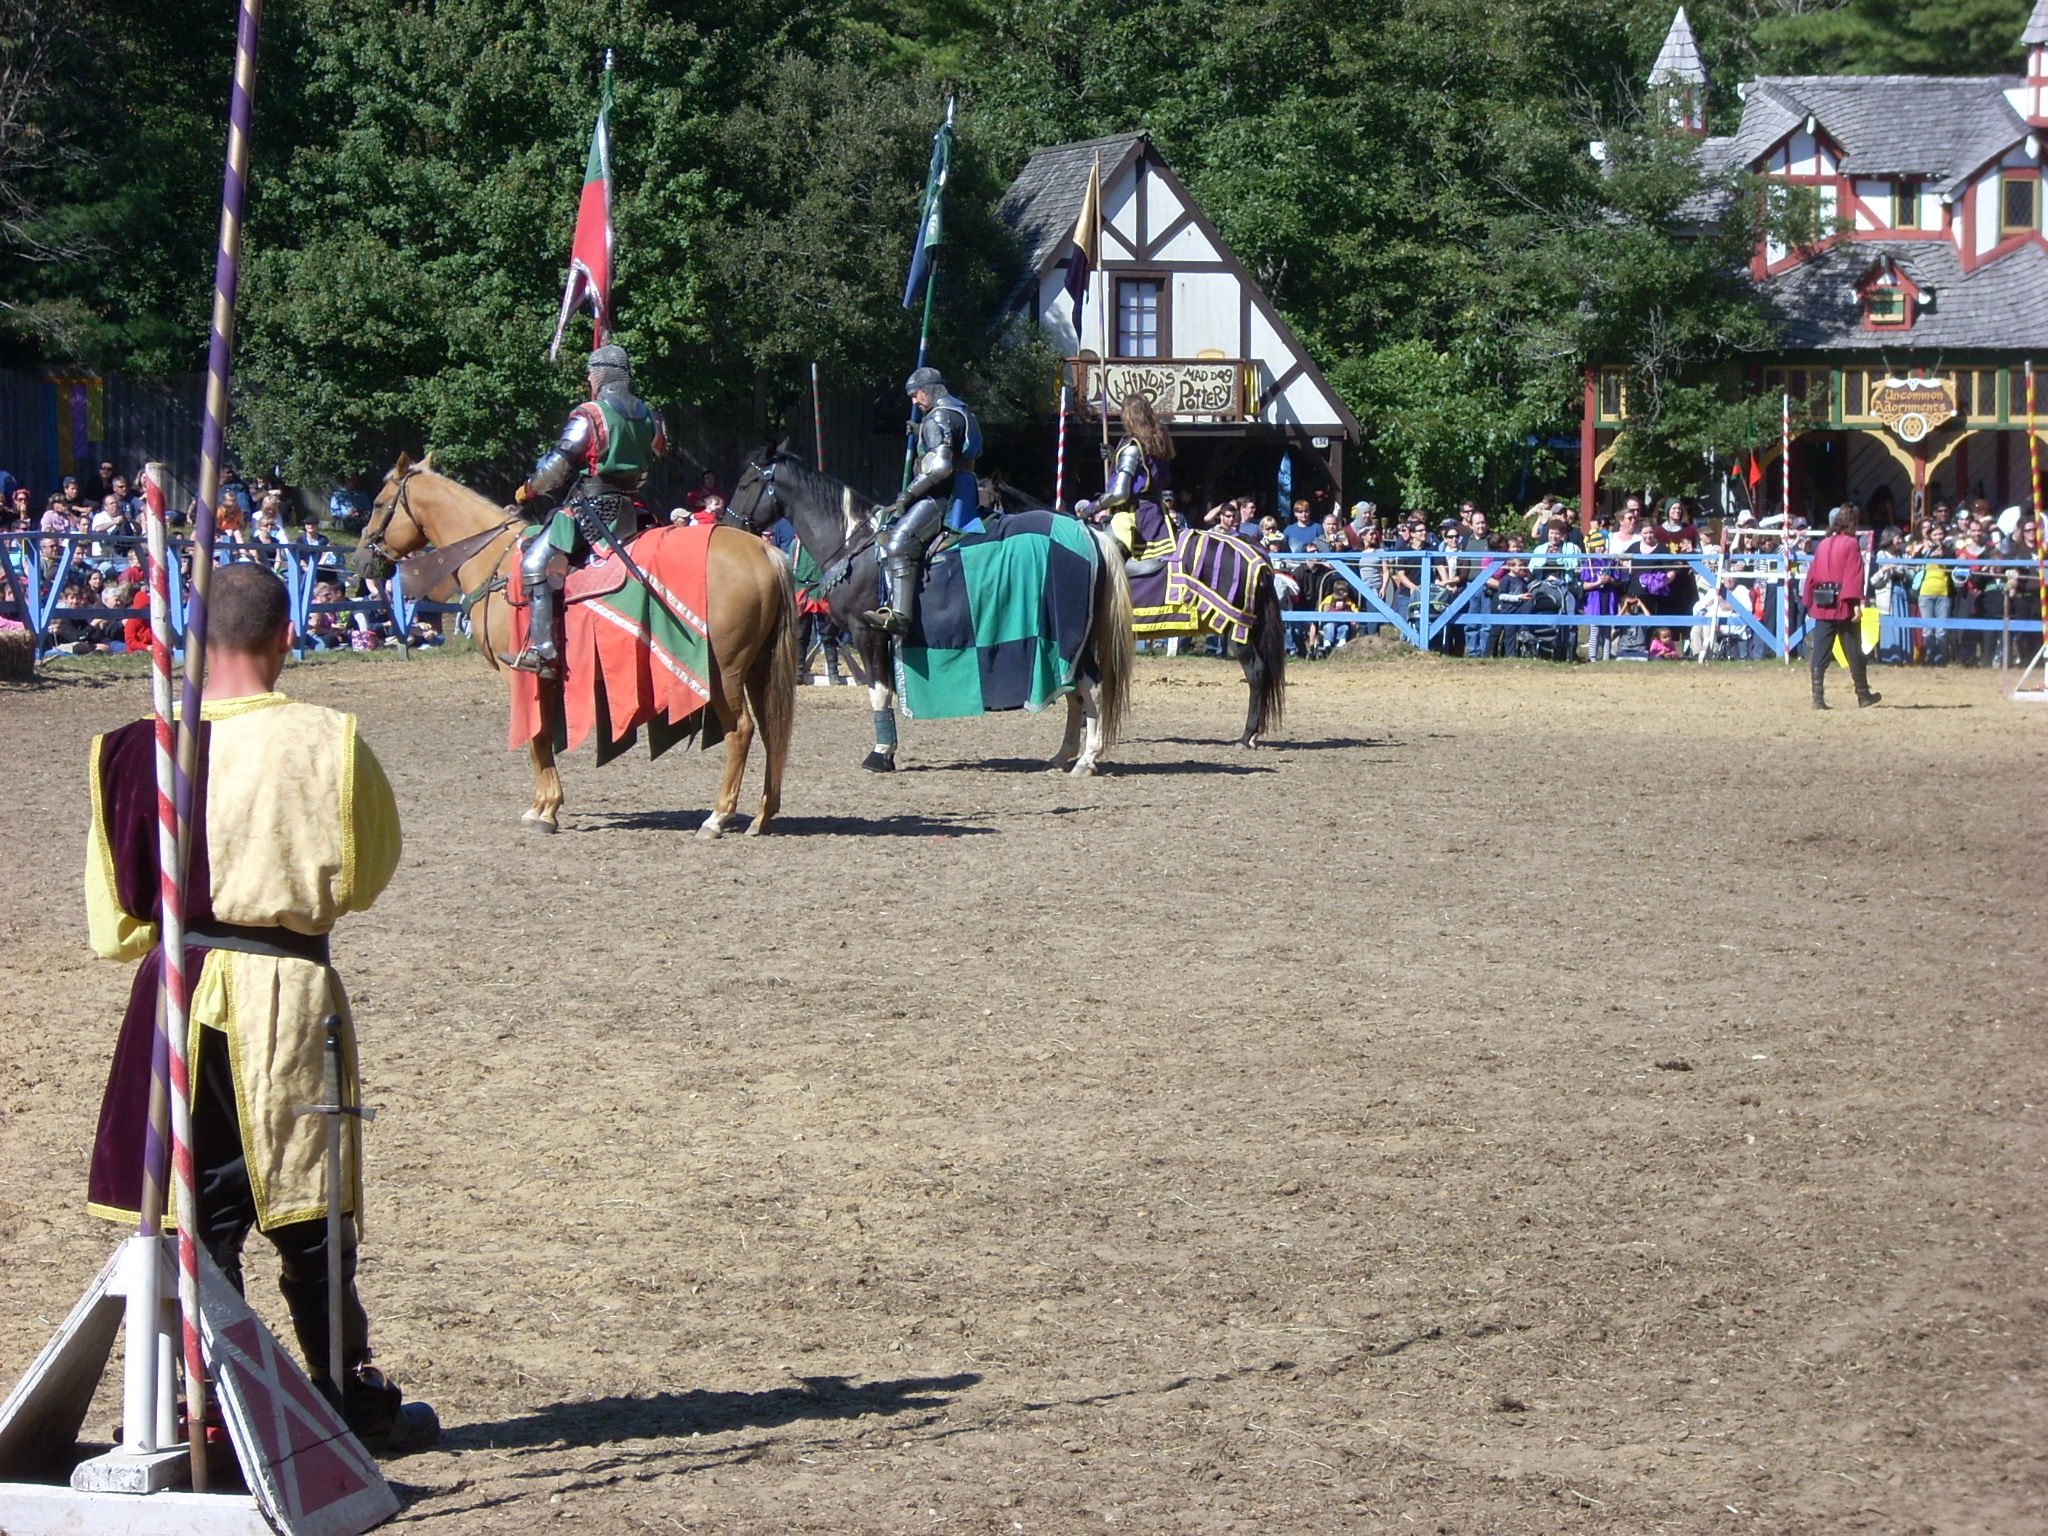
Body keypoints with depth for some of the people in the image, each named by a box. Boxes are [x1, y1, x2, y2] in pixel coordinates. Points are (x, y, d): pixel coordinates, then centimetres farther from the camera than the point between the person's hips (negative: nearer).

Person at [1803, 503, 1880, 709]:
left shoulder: (1824, 544, 10)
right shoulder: (1851, 544, -6)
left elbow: (1812, 575, 13)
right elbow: (1854, 575, -14)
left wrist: (1809, 602, 19)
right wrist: (1856, 602, -17)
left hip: (1822, 606, 4)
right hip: (1844, 606, -4)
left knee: (1820, 652, 2)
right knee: (1853, 652, 7)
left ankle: (1817, 696, -7)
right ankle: (1863, 695, 18)